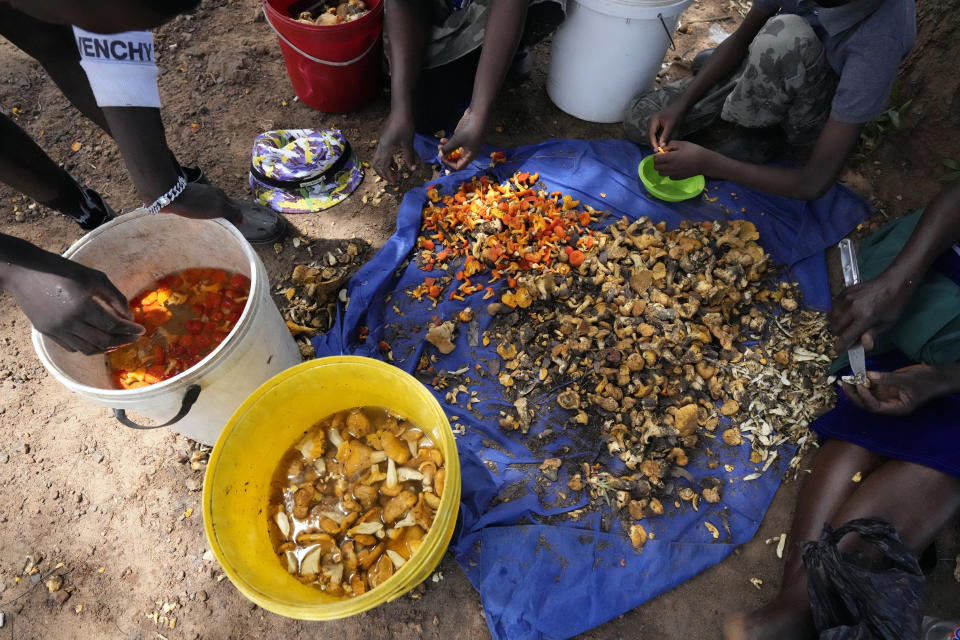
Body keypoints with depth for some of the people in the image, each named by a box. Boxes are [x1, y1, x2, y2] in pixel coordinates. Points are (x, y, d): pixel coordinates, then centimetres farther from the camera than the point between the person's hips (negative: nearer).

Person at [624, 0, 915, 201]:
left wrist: (707, 163, -40)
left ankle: (756, 135, -9)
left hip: (819, 116, -4)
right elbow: (740, 39, -9)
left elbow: (815, 183, -38)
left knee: (785, 35, -39)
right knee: (639, 121, -10)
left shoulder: (879, 39, -39)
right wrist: (681, 104, -22)